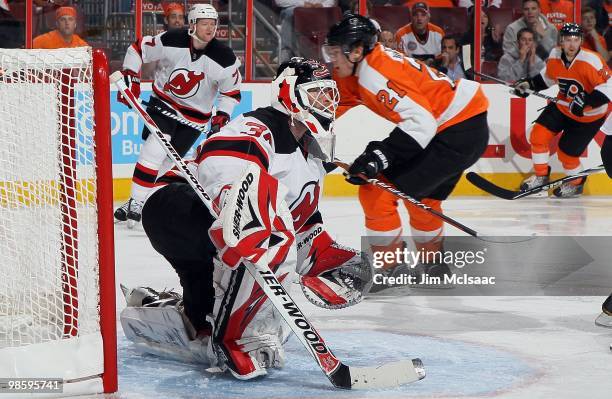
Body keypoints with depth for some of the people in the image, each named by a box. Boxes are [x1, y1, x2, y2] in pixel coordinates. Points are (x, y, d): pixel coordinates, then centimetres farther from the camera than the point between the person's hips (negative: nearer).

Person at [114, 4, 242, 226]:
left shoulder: (224, 59, -16)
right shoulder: (171, 41, -19)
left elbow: (232, 92, -1)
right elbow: (138, 49, -4)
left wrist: (222, 116, -12)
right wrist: (130, 78, -11)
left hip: (195, 115, 1)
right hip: (163, 102, -1)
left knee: (170, 161, -3)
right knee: (154, 150, -18)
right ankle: (136, 201, -13)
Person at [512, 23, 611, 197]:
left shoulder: (591, 61, -29)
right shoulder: (555, 56, -10)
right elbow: (547, 77, 11)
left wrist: (585, 101, -41)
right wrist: (528, 84, -2)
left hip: (589, 115, -6)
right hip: (563, 107, 6)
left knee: (567, 150, -3)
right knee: (538, 134, -6)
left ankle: (576, 184, 26)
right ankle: (541, 176, 14)